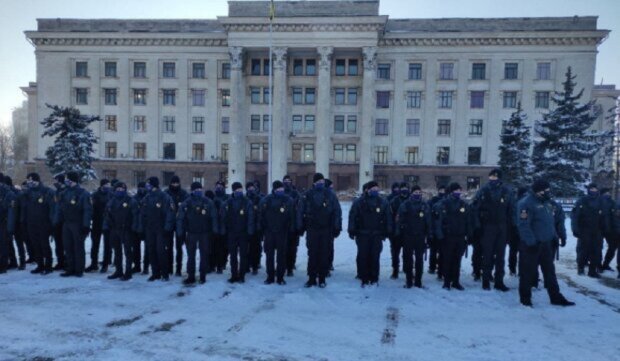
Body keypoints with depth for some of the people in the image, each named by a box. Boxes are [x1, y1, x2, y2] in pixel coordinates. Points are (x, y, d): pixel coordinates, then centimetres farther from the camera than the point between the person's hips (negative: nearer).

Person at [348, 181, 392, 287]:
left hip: (377, 235, 1)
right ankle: (364, 279, 10)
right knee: (363, 257, 1)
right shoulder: (360, 202, 0)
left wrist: (387, 232, 3)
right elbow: (352, 216, -2)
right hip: (363, 234, -1)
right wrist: (352, 231, -7)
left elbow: (388, 218, 7)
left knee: (375, 257, 4)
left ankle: (374, 279, 16)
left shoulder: (383, 202, 5)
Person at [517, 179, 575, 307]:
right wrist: (531, 242, -25)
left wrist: (554, 236, 15)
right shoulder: (526, 203, -17)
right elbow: (524, 225, -22)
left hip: (545, 243, 9)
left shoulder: (547, 202, 13)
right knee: (528, 272, 1)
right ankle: (525, 298, 13)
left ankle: (555, 297, 25)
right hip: (531, 244, -9)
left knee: (550, 271, 15)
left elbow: (551, 221, 23)